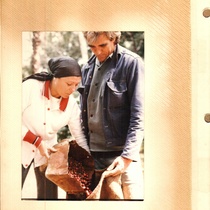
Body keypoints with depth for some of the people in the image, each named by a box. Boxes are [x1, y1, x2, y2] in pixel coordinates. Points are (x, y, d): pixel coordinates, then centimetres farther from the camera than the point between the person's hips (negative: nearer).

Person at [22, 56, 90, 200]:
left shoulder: (71, 104, -10)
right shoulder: (31, 87, -21)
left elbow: (79, 136, -5)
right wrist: (37, 141, -22)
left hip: (47, 152, 3)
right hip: (23, 148, -3)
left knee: (49, 196, 4)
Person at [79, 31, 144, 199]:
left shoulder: (131, 63, -7)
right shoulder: (87, 68, 10)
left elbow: (139, 116, -11)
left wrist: (127, 156, -16)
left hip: (122, 154, -5)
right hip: (92, 154, 5)